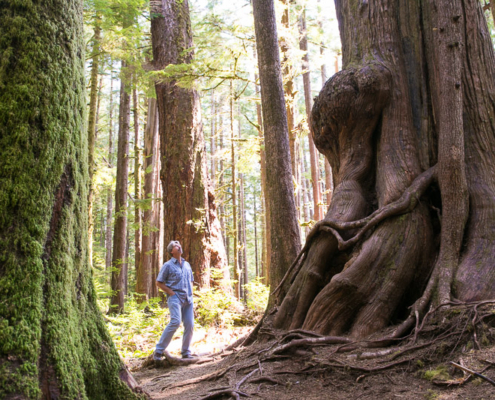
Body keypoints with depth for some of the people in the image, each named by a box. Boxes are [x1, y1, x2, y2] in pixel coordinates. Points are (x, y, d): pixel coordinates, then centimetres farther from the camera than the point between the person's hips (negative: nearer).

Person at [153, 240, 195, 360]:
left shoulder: (187, 265, 18)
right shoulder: (168, 265, 1)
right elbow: (159, 282, 0)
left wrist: (190, 294, 13)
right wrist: (171, 292, -9)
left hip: (187, 298, 6)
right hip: (175, 297, -6)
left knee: (190, 325, 0)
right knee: (175, 322, -21)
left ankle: (186, 352, 13)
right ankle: (158, 351, -13)